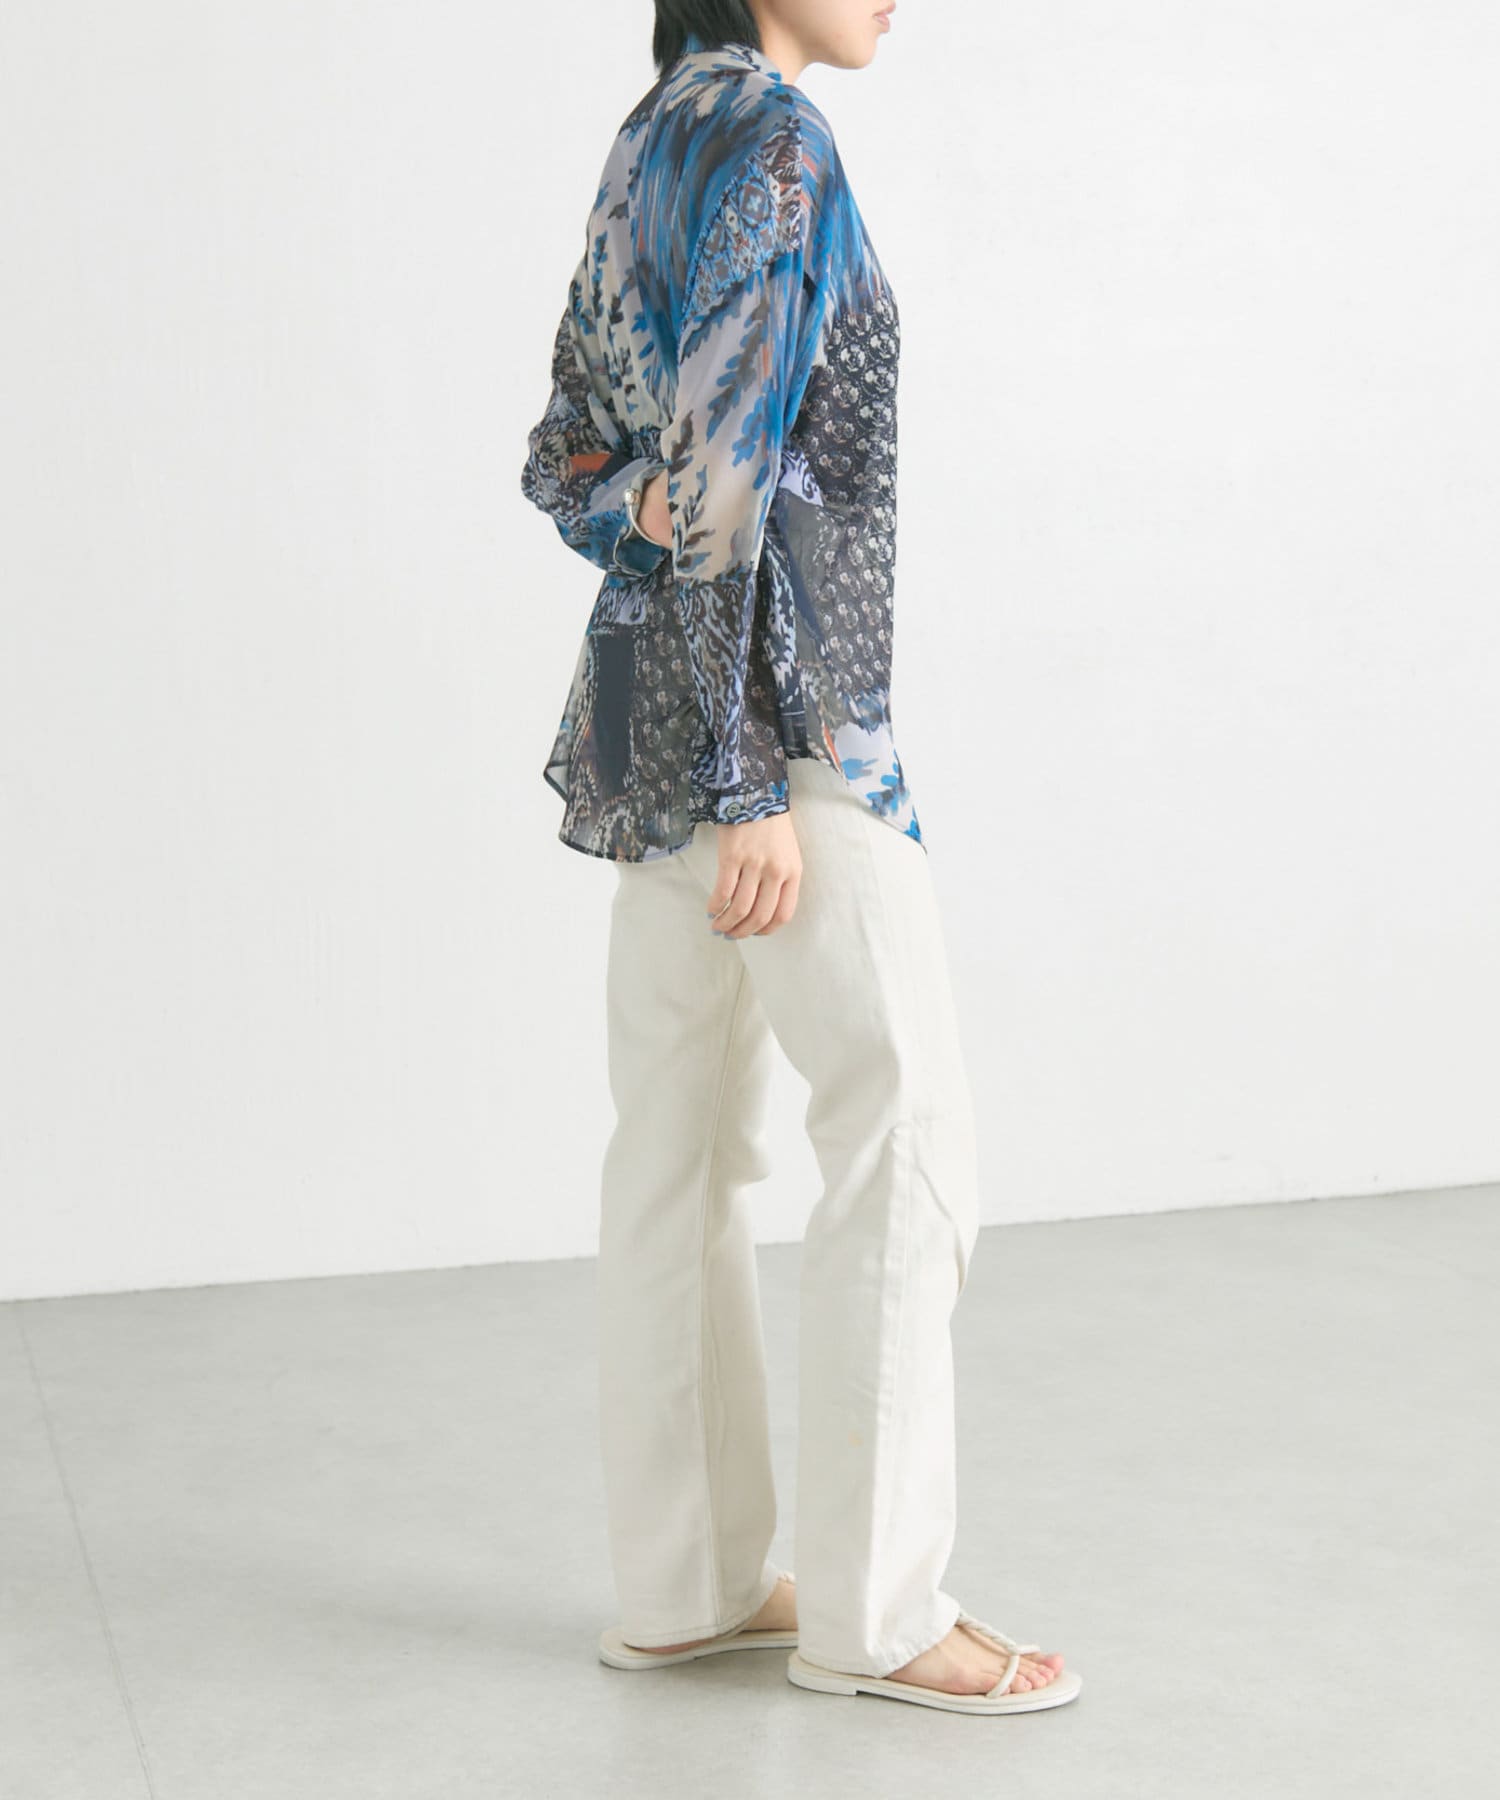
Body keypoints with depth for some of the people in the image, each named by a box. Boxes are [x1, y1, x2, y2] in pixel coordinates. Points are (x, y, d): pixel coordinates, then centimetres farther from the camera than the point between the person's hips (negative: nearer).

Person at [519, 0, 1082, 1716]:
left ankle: (681, 1585, 17)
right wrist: (754, 786, -19)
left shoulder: (651, 141, 16)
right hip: (776, 698, -9)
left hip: (655, 681, 10)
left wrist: (638, 504, -3)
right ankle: (868, 1605, 1)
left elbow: (563, 458, 17)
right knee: (904, 1121, -5)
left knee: (680, 1142, 9)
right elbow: (727, 476, -19)